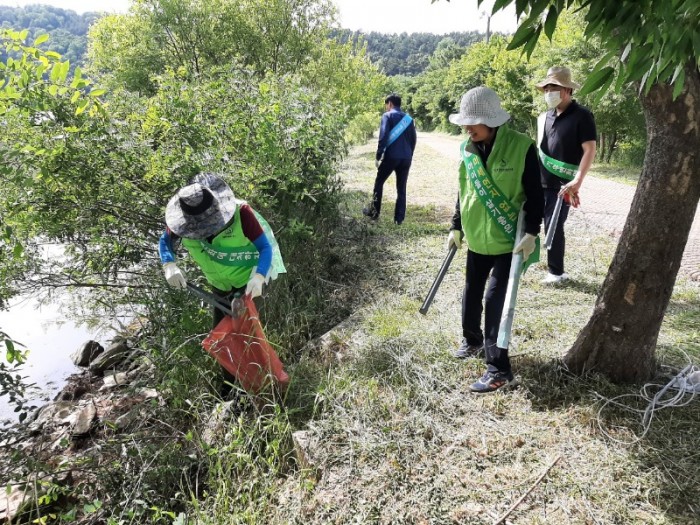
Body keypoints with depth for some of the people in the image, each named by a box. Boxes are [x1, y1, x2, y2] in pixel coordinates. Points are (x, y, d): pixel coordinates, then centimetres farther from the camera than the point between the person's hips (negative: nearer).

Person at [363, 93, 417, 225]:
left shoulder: (388, 116, -1)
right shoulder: (409, 119, 15)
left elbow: (383, 137, -11)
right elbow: (413, 140, 17)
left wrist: (378, 156, -7)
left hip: (391, 156, -4)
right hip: (406, 158, 5)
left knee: (379, 183, 12)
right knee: (401, 188, 8)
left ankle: (374, 212, 16)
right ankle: (399, 218, 7)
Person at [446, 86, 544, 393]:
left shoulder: (521, 147, -15)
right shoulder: (467, 148, 1)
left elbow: (535, 195, -11)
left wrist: (531, 233, -17)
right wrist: (456, 227, 14)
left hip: (508, 240, -6)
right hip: (476, 239, 6)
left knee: (496, 300, -8)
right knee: (471, 293, 17)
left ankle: (499, 370, 3)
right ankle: (472, 340, 41)